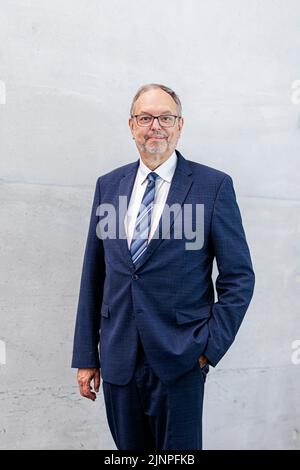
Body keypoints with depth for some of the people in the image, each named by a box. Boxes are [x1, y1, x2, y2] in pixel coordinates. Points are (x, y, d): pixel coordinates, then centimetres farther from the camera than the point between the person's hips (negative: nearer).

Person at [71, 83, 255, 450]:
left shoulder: (214, 186, -4)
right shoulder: (108, 185, 7)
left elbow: (239, 277, -2)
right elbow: (93, 275, 9)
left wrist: (211, 346, -8)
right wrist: (85, 356, 8)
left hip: (180, 361, -3)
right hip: (118, 360, 4)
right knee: (128, 448, 14)